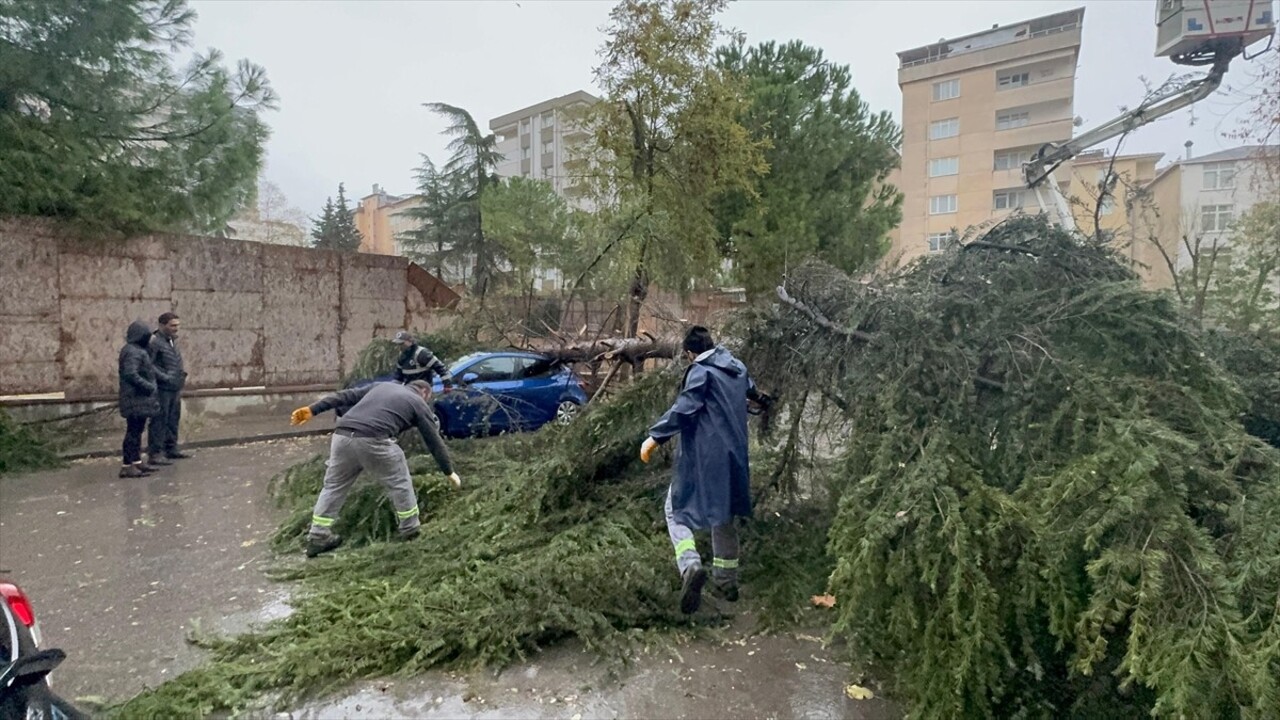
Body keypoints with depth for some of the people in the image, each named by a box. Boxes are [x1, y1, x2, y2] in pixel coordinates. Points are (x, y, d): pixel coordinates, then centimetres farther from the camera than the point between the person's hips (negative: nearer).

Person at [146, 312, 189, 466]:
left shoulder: (173, 340, 15)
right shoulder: (154, 342, -13)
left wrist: (182, 375, 12)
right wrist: (164, 377, -21)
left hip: (175, 388, 9)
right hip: (161, 389, -9)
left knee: (173, 420, 16)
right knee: (159, 421, -5)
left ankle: (171, 449, 26)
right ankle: (155, 454, 0)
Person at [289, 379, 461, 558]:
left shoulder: (382, 385, 32)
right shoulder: (419, 404, 18)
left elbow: (346, 396, 23)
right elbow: (435, 442, 20)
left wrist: (312, 410, 21)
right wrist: (449, 472, 28)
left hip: (342, 436, 5)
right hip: (373, 441, -5)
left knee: (334, 485, 22)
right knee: (399, 482, 16)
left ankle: (317, 537, 26)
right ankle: (410, 529, 24)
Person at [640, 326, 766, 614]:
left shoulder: (701, 372, -11)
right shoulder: (737, 367, 13)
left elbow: (683, 409, -25)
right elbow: (748, 387, 37)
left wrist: (655, 437, -26)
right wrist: (757, 395, 60)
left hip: (704, 456, -7)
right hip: (733, 455, 8)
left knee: (676, 510, 3)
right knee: (724, 517, 19)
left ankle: (691, 566, -19)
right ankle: (726, 581, 26)